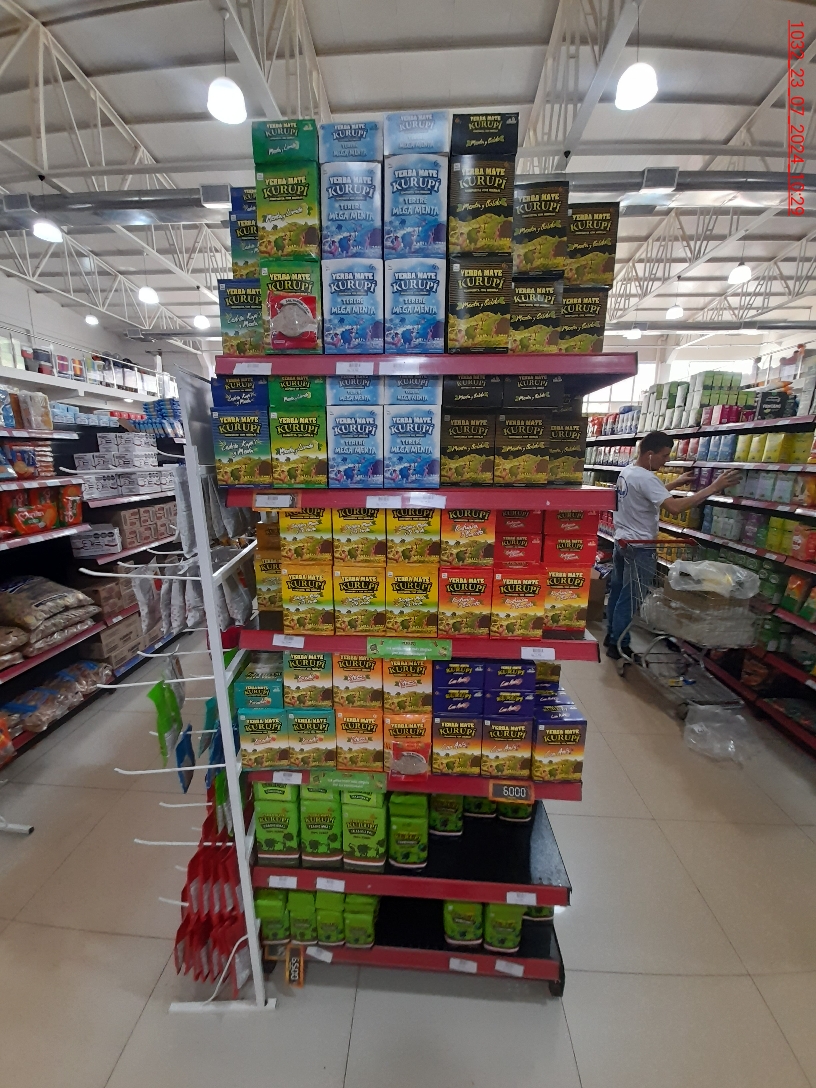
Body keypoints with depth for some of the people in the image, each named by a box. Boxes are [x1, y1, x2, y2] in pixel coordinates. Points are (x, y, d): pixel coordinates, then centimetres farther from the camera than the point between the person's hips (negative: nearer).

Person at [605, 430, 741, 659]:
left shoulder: (626, 471, 8)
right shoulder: (645, 478, -22)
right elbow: (675, 507, -32)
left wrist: (675, 483, 16)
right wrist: (713, 487, -27)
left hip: (622, 541, 10)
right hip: (639, 548, -10)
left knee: (617, 592, 18)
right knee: (630, 598, 1)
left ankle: (611, 635, 30)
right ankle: (618, 646, 11)